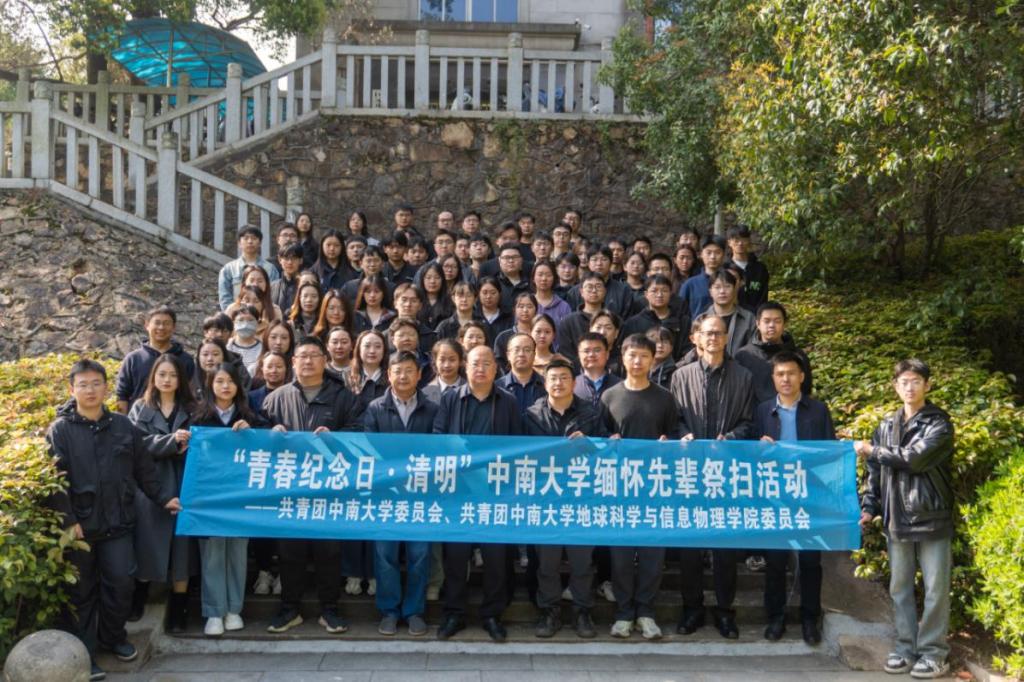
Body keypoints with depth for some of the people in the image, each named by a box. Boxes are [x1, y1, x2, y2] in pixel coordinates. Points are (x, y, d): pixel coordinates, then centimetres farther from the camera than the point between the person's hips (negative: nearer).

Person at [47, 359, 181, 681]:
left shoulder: (123, 426, 6)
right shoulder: (59, 430, -4)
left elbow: (144, 469, 11)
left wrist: (163, 497, 8)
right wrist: (67, 521, -16)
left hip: (117, 522, 2)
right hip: (80, 525, -2)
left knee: (121, 584, 4)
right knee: (82, 591, 7)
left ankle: (113, 637, 28)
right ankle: (84, 653, 19)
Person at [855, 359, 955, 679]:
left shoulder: (939, 423, -4)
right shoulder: (887, 425, 11)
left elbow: (915, 458, -18)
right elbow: (875, 471, 14)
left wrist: (873, 451, -9)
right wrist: (868, 507, 6)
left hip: (931, 518, -4)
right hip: (897, 520, 5)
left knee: (935, 589, 2)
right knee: (900, 588, 11)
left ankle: (933, 653, 15)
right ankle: (906, 649, 22)